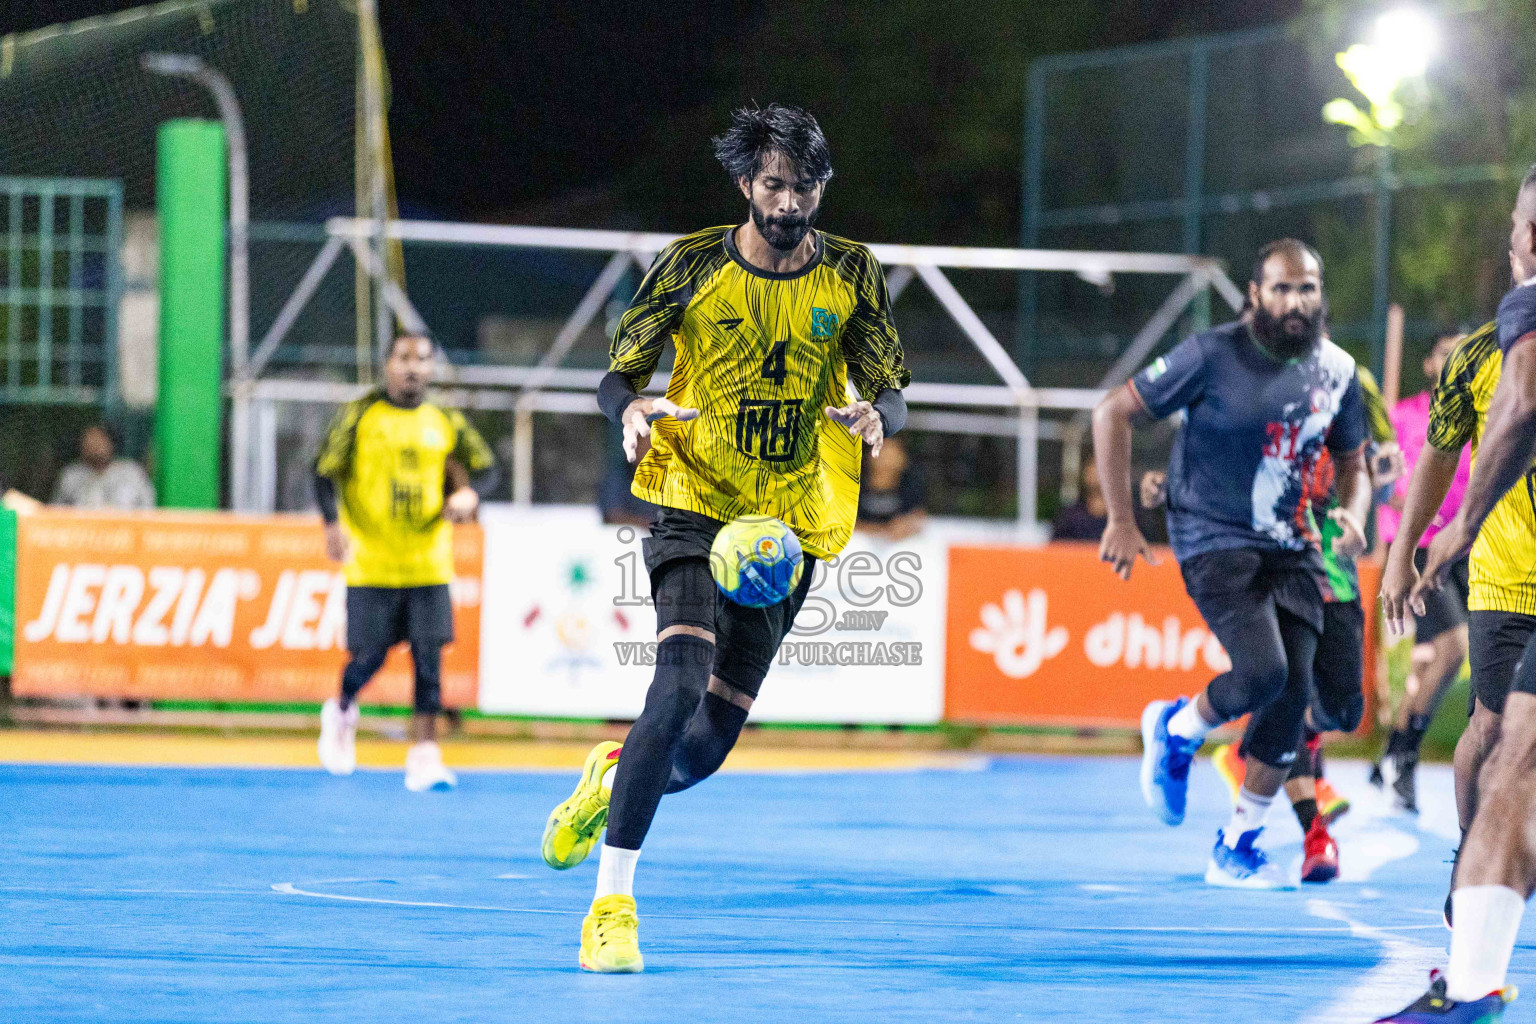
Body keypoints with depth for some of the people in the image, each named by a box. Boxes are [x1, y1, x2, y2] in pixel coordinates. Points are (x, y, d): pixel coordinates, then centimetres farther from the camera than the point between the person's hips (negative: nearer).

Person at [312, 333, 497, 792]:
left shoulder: (446, 423, 8)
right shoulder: (359, 415, 0)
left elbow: (486, 466, 12)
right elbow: (326, 471, -3)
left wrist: (470, 493, -10)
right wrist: (333, 523, -19)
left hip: (428, 563, 2)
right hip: (371, 562, -2)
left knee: (429, 657, -7)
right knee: (369, 656, 1)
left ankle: (424, 754, -5)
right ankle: (341, 712, 33)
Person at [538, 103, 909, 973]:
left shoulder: (852, 275, 2)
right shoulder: (694, 265, -2)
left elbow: (893, 391, 1)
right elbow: (618, 372, 1)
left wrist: (876, 414, -24)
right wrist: (632, 407, -23)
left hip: (791, 525, 3)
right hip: (696, 502, -2)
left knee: (710, 742, 2)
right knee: (682, 681, -25)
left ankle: (615, 776, 39)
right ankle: (613, 900, -20)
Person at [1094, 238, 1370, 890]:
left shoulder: (1336, 370, 4)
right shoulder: (1212, 356, -12)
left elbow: (1352, 462, 18)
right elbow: (1113, 414, -7)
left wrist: (1353, 512, -5)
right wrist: (1120, 520, -9)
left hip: (1292, 548, 5)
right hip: (1215, 542, -5)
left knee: (1293, 696, -5)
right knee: (1262, 671, -25)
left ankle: (1236, 849, 11)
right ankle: (1174, 730, 9)